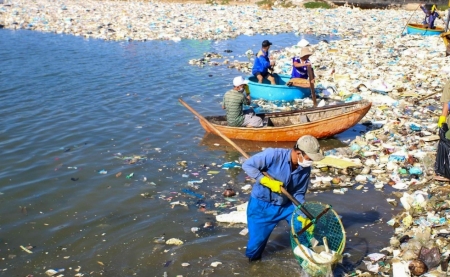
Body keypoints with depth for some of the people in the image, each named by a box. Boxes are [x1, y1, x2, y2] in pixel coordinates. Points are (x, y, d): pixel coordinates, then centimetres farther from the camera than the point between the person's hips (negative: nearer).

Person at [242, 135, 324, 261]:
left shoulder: (306, 169, -11)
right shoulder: (274, 155, -28)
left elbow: (298, 194, -2)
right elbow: (247, 165, -24)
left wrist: (303, 216, -14)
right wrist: (268, 181, -30)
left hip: (286, 204, 5)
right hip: (261, 204, -5)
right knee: (256, 240, 2)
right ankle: (253, 259, 33)